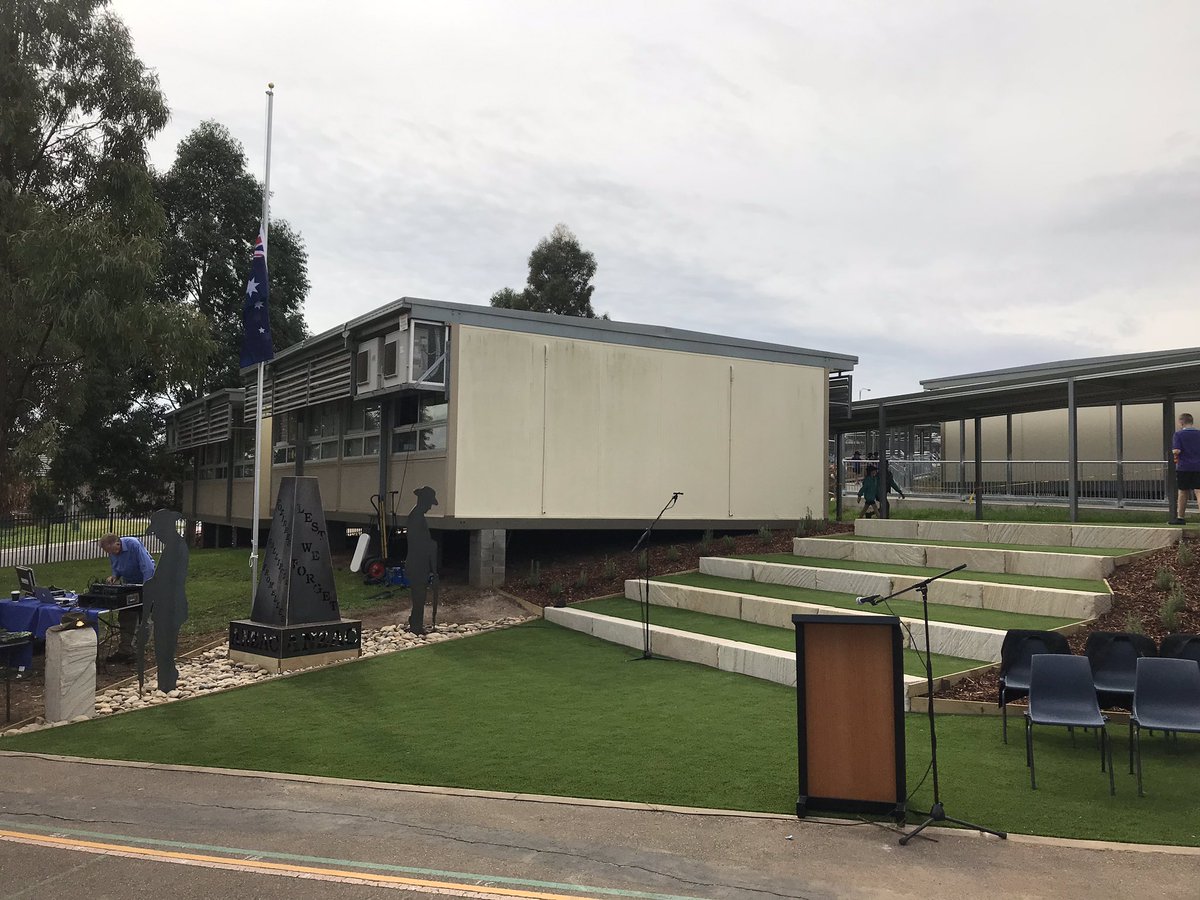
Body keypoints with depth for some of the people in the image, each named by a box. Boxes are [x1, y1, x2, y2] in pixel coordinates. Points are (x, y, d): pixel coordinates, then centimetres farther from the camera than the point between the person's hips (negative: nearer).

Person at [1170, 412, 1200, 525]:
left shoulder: (1178, 434, -5)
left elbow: (1176, 451, -15)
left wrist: (1176, 457, 6)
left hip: (1183, 467, -2)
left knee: (1183, 493, 10)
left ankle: (1180, 518, 19)